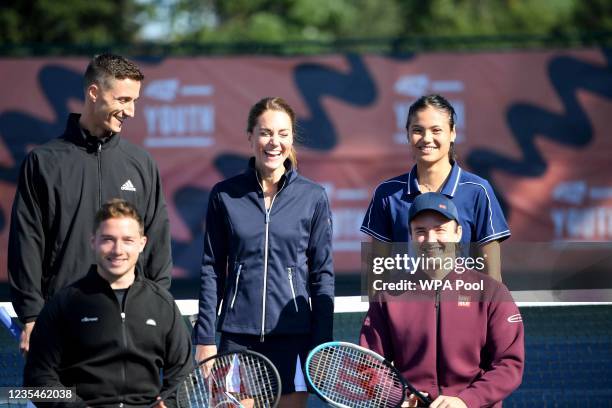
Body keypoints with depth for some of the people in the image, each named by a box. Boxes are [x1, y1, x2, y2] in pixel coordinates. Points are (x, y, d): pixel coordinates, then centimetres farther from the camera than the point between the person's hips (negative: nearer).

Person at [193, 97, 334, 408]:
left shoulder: (313, 197, 2)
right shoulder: (224, 196, 3)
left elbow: (323, 274, 4)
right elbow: (212, 271, 6)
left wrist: (323, 346, -1)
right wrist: (204, 338, 1)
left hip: (294, 335, 0)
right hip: (238, 335, 0)